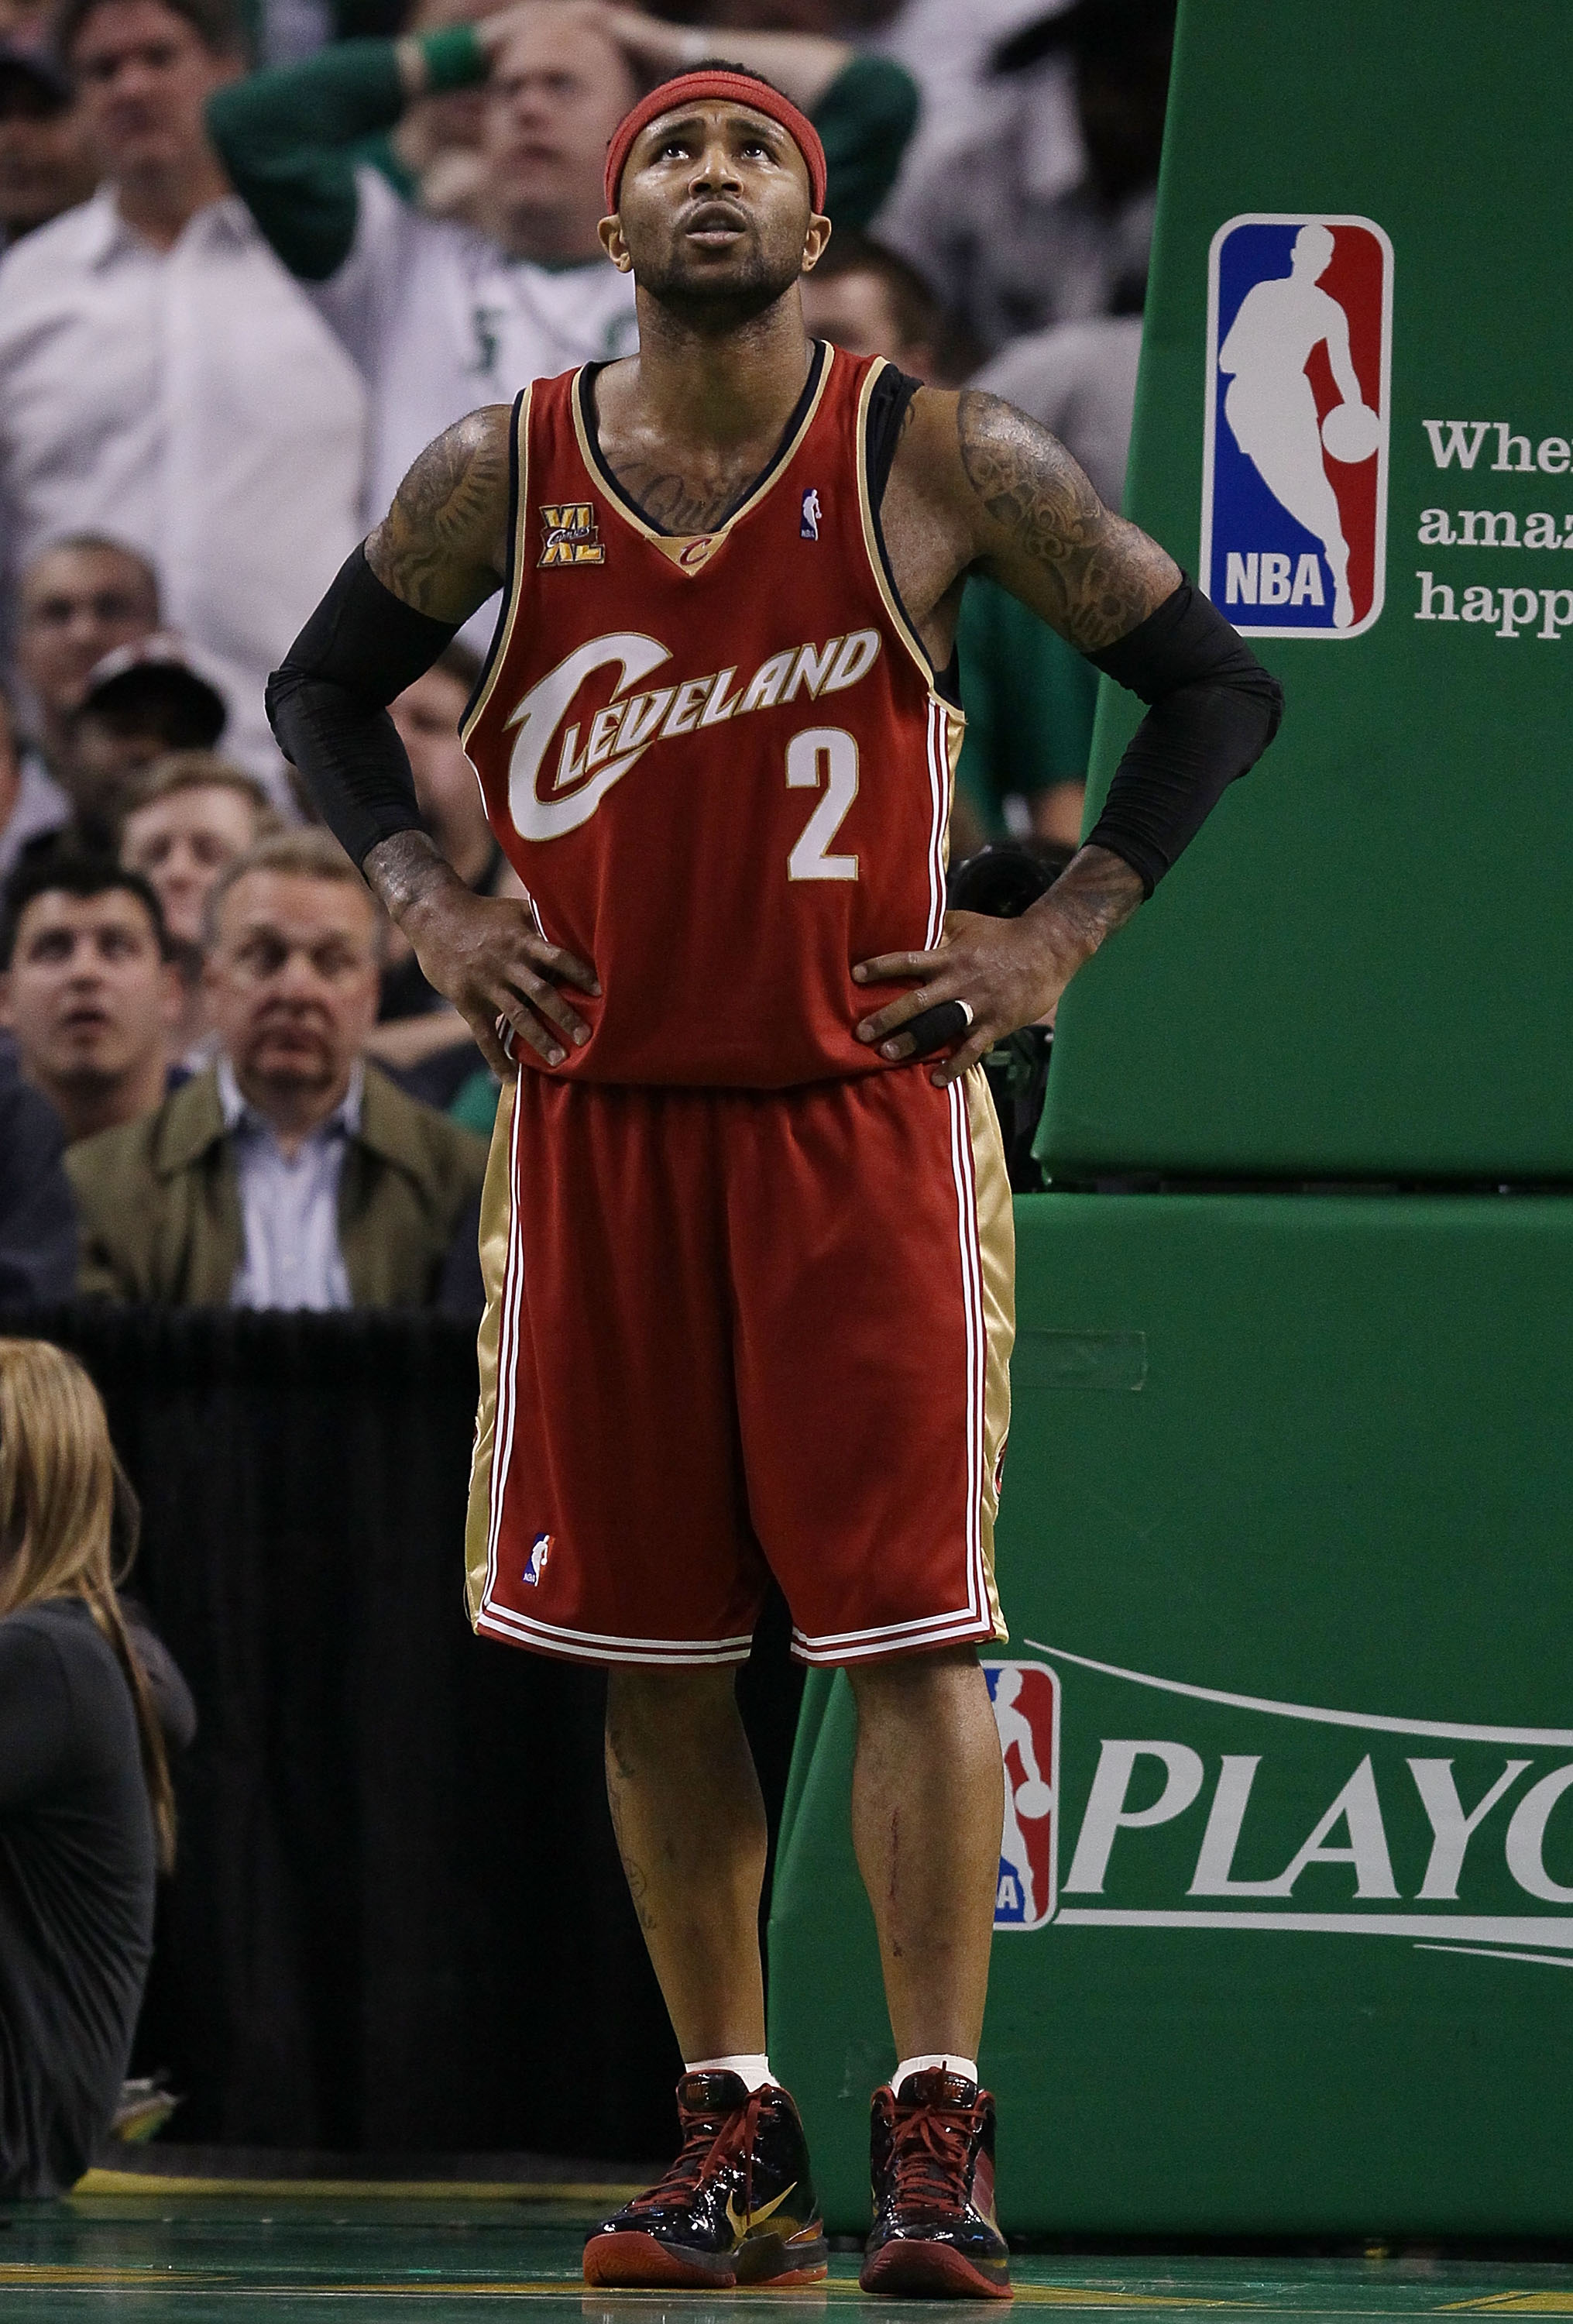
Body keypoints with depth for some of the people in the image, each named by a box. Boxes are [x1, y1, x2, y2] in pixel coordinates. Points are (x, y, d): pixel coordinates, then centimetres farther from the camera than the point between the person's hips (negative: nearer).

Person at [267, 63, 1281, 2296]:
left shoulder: (940, 462, -4)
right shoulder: (501, 479, 2)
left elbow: (1216, 683, 2)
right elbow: (325, 686, 19)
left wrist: (1056, 939, -3)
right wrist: (428, 903, 5)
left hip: (865, 1107, -3)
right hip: (599, 1110, 3)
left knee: (908, 1626, -7)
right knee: (650, 1646, 4)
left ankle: (938, 2126, -4)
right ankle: (736, 2131, 13)